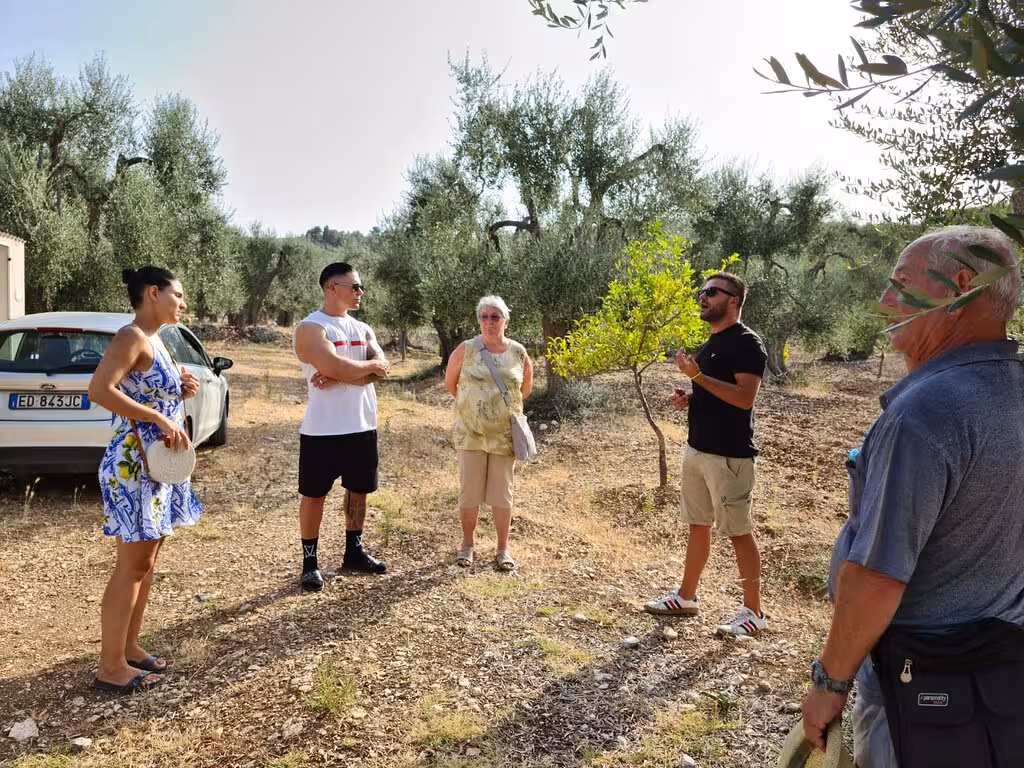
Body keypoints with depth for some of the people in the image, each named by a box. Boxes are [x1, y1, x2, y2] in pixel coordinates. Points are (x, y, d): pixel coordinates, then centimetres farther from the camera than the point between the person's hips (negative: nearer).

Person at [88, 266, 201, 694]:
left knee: (146, 561, 16)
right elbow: (100, 391, -27)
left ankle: (129, 647, 28)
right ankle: (111, 666, 8)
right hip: (133, 465, -10)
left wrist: (181, 392, 5)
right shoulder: (132, 337, -14)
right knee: (132, 565, -3)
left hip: (157, 465, 10)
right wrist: (160, 418, -26)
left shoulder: (155, 341, 14)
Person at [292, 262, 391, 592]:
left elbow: (382, 368, -6)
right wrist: (369, 365, -8)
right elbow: (337, 367, -26)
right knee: (314, 493, 5)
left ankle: (353, 552, 32)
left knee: (359, 489, 15)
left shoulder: (362, 328, 10)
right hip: (322, 429, -7)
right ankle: (310, 561, 18)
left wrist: (338, 378, -19)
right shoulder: (310, 328, -11)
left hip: (362, 426, 7)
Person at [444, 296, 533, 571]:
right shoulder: (466, 349, -5)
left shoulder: (519, 353, 0)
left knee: (502, 493, 7)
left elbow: (525, 389, 14)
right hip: (470, 434, -1)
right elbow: (450, 383, 7)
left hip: (504, 436, 1)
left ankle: (503, 549, 19)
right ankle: (467, 545, 23)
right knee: (469, 491, 7)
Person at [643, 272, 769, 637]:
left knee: (739, 531, 0)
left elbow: (745, 397, -24)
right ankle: (686, 597, 27)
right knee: (698, 525, 16)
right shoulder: (711, 343, 15)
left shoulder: (746, 343, -14)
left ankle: (753, 611, 12)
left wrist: (697, 376, -26)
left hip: (728, 455, -9)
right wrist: (688, 399, 6)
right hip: (696, 449, 9)